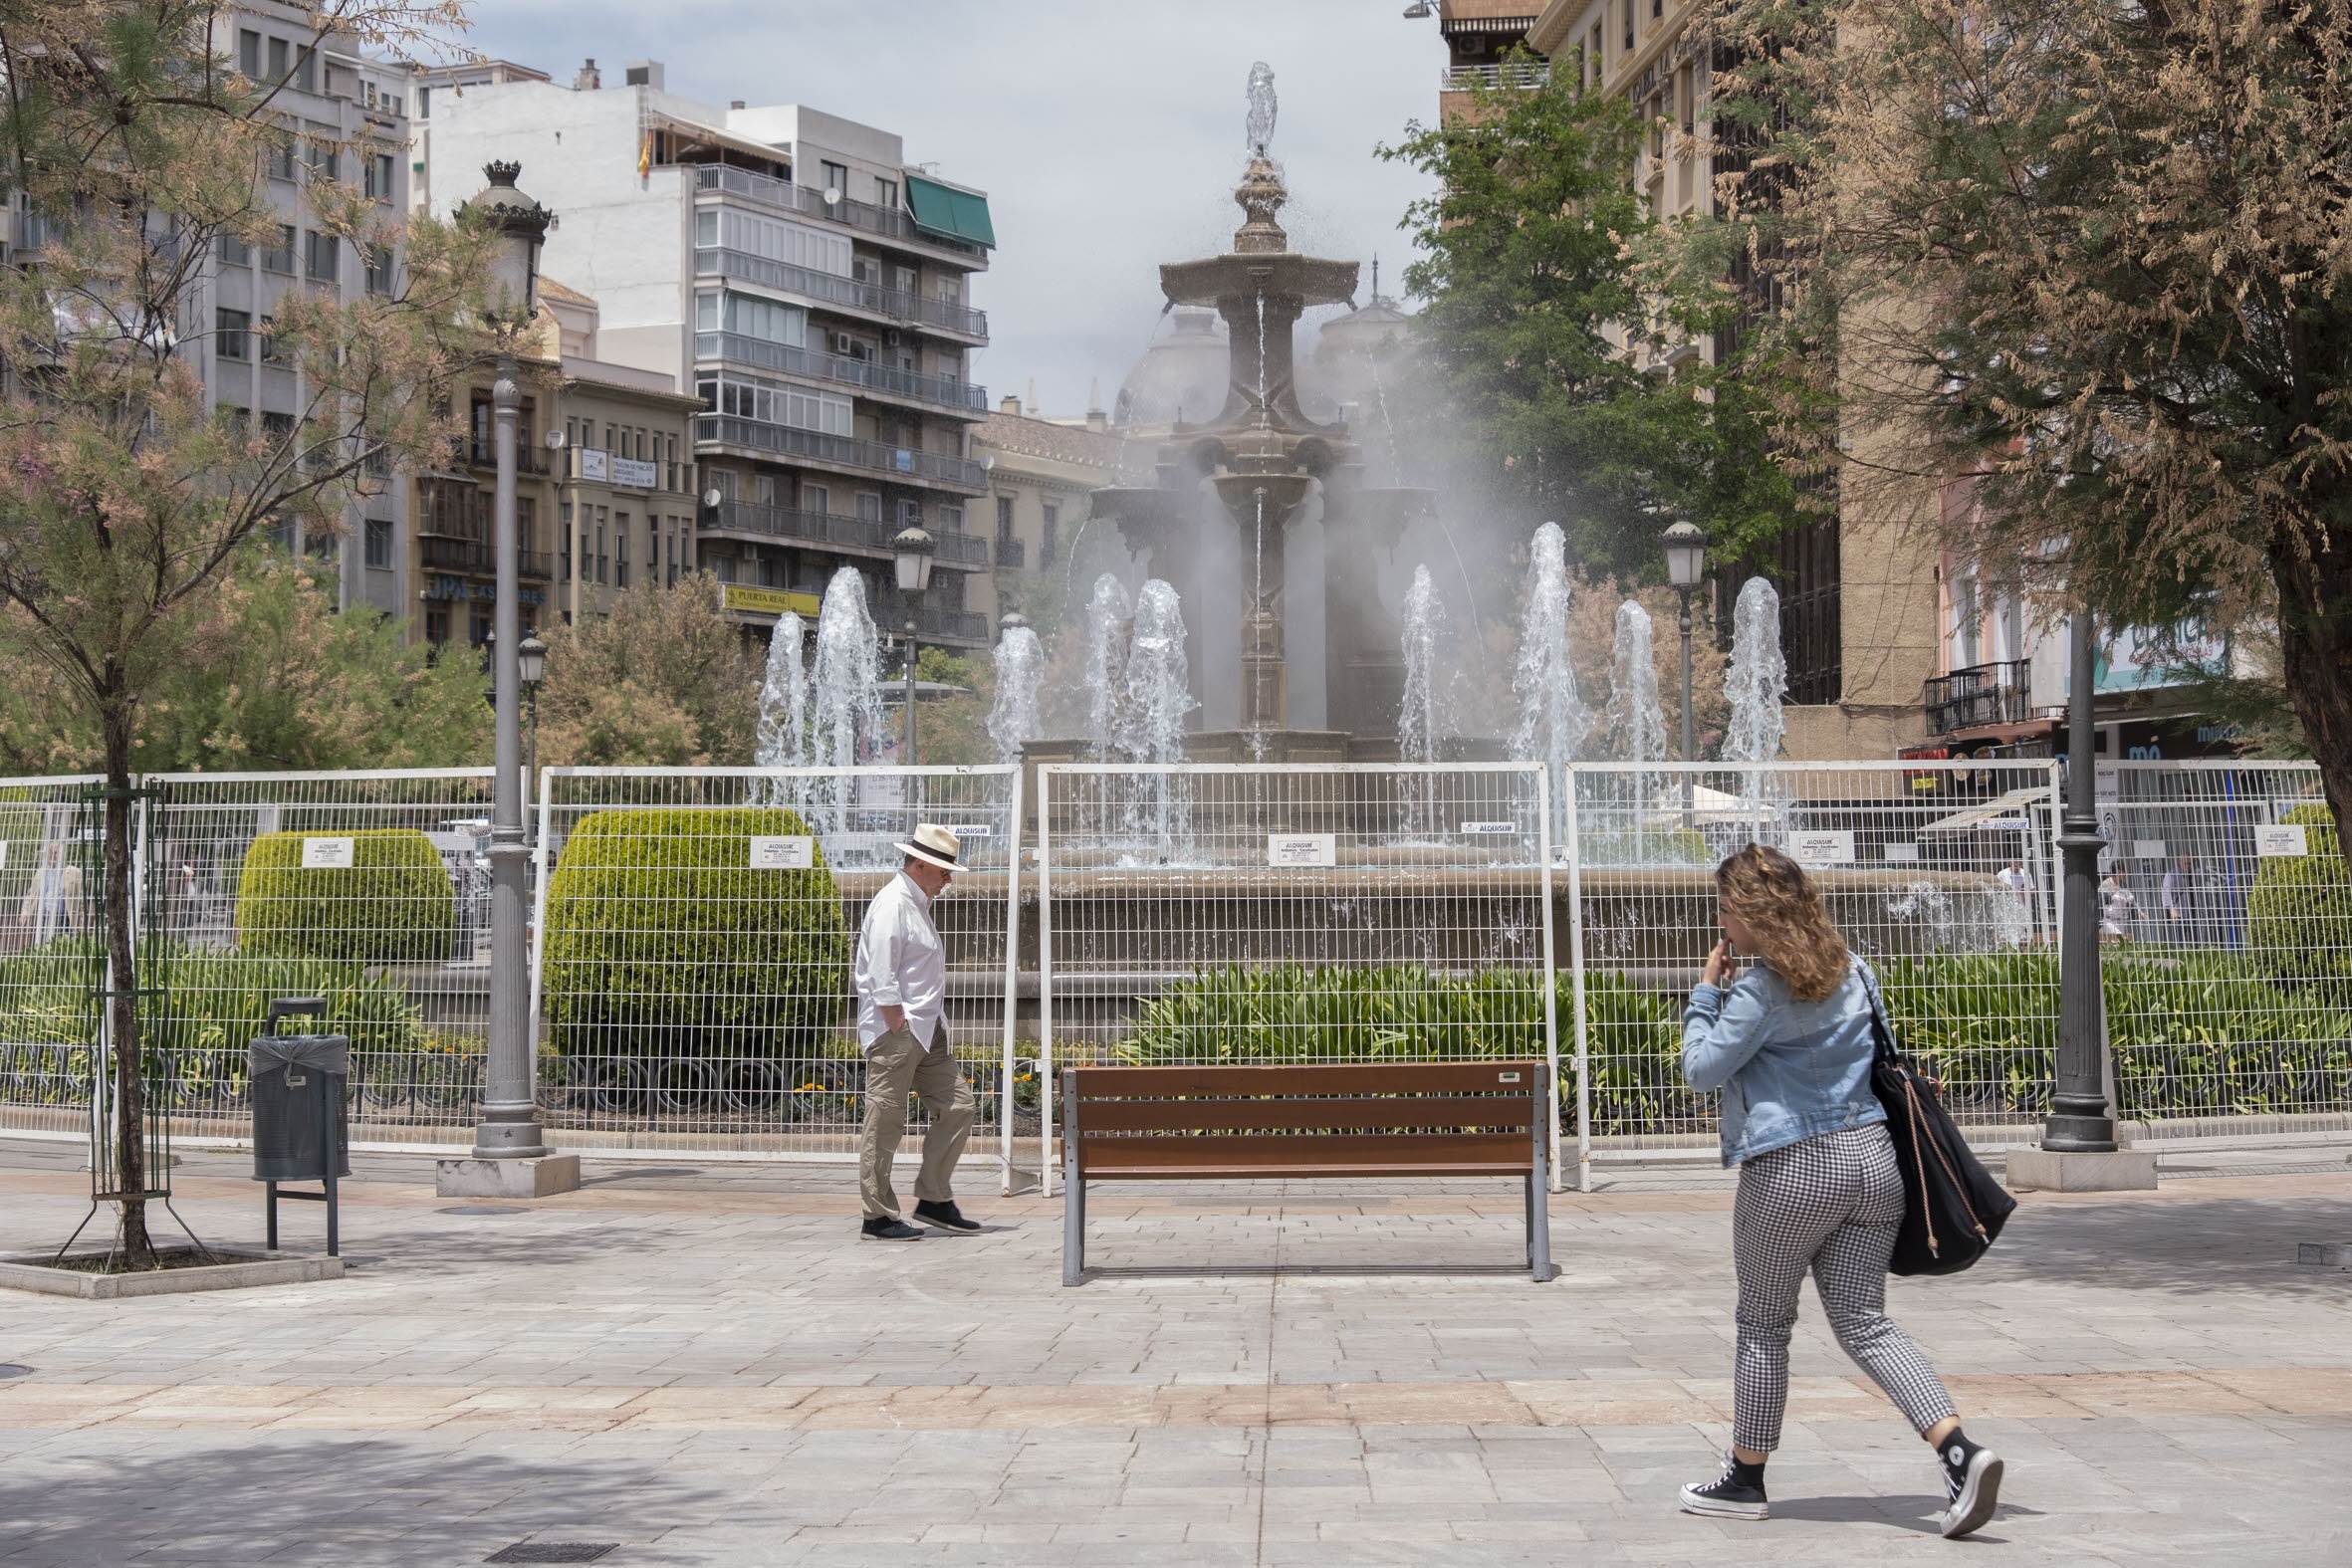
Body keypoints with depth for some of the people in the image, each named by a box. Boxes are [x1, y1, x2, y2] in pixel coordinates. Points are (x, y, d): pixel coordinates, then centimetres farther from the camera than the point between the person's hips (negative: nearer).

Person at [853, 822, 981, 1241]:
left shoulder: (918, 904, 18)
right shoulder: (892, 904, -13)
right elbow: (882, 977, -18)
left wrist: (930, 1028, 18)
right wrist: (899, 1029, -19)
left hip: (927, 1031, 10)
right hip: (896, 1030, -10)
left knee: (957, 1106, 7)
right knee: (885, 1122, -4)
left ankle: (934, 1199, 14)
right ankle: (879, 1217, 0)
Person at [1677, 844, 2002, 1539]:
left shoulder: (1759, 993, -12)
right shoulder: (1854, 972, 11)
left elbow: (1701, 1069, -7)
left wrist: (1706, 992, 3)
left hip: (1791, 1170, -6)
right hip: (1872, 1156, 7)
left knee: (1764, 1323, 9)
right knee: (1864, 1322, 7)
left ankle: (1745, 1480, 20)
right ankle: (1960, 1449, -12)